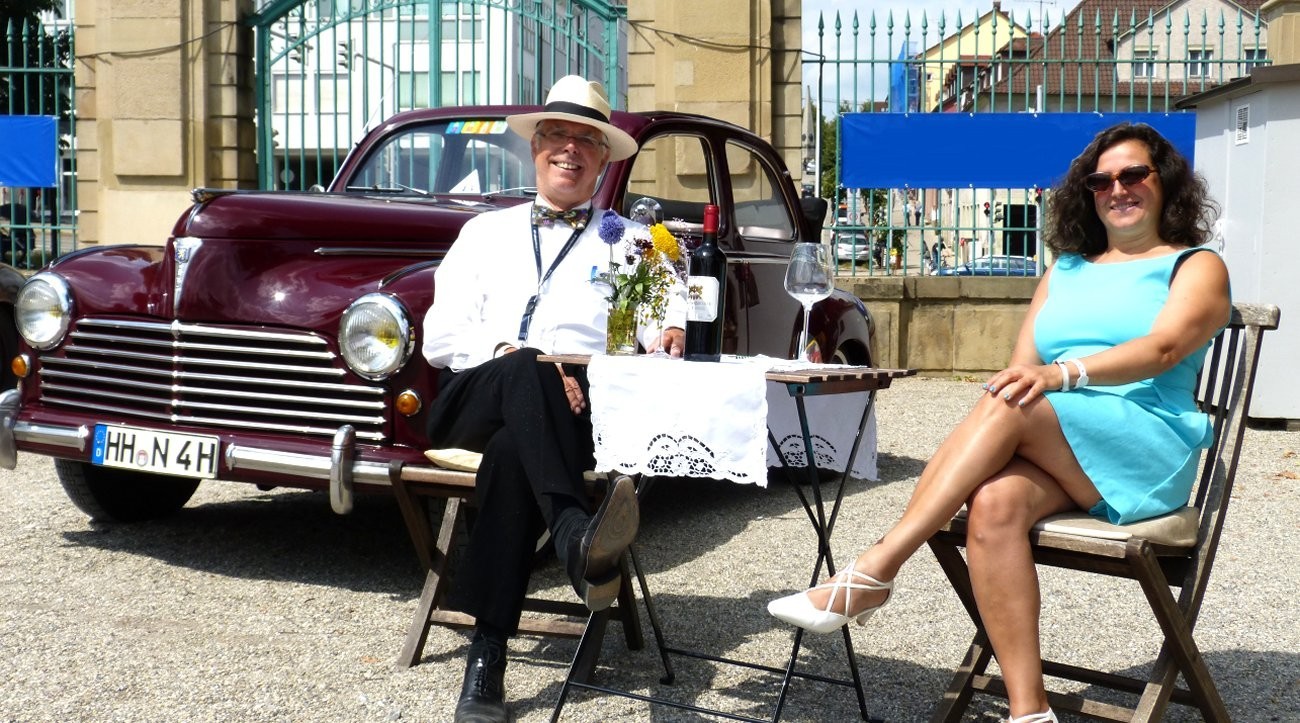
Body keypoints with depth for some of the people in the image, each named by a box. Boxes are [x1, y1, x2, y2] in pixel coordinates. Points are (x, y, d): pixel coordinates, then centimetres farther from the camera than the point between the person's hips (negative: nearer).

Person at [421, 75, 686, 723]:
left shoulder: (634, 240, 22)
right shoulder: (485, 232, 23)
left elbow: (663, 320, 5)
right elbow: (440, 336, 9)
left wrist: (667, 336, -21)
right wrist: (514, 355, -12)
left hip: (578, 406, 0)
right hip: (474, 401, 1)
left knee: (513, 452, -37)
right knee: (524, 373, -37)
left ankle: (488, 654, -43)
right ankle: (577, 537, -58)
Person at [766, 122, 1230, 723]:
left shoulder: (1196, 267, 11)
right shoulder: (1065, 271, 26)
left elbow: (1164, 348, -10)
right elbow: (1021, 367, 14)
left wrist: (1063, 372, -27)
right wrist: (1016, 378, -12)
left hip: (1148, 453, -3)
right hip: (1051, 457, 4)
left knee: (1012, 407, -32)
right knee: (993, 504, -33)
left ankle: (872, 574, -32)